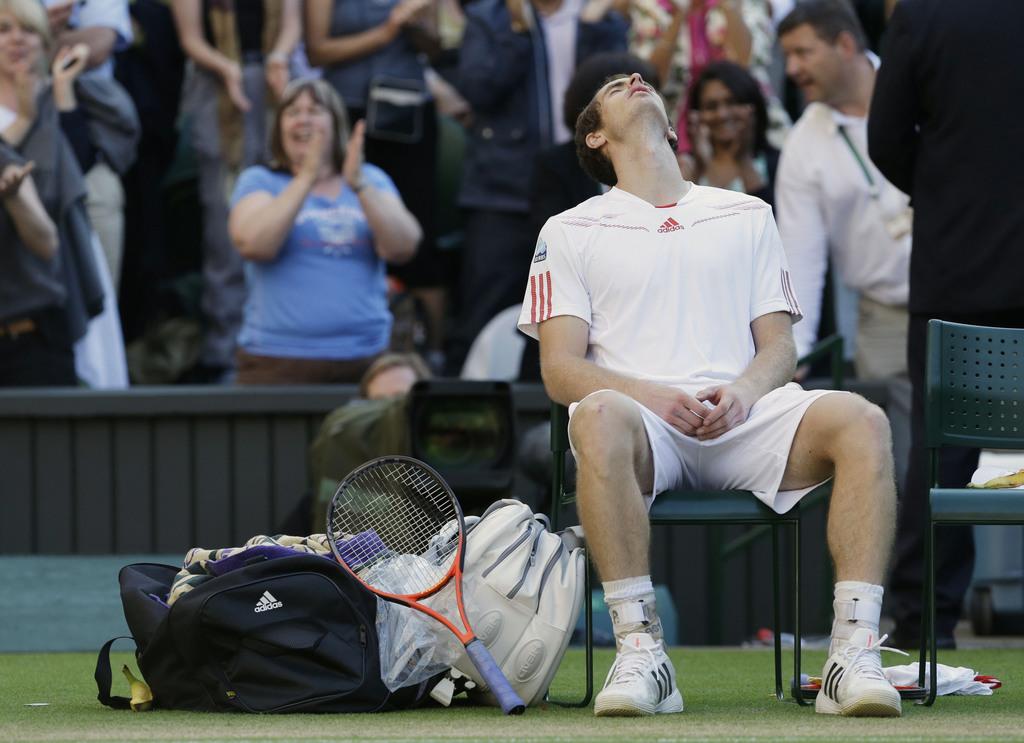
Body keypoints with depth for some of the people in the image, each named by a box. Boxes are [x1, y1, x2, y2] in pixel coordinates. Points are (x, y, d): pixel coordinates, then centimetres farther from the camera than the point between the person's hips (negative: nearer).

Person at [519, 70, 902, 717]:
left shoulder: (749, 216, 26)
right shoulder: (570, 233, 18)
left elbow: (779, 349, 17)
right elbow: (561, 370, 7)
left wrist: (742, 392, -8)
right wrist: (654, 396, -13)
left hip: (744, 417, 2)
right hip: (644, 421, -2)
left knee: (861, 422, -29)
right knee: (600, 417, -40)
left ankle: (855, 655, -37)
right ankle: (641, 652, -39)